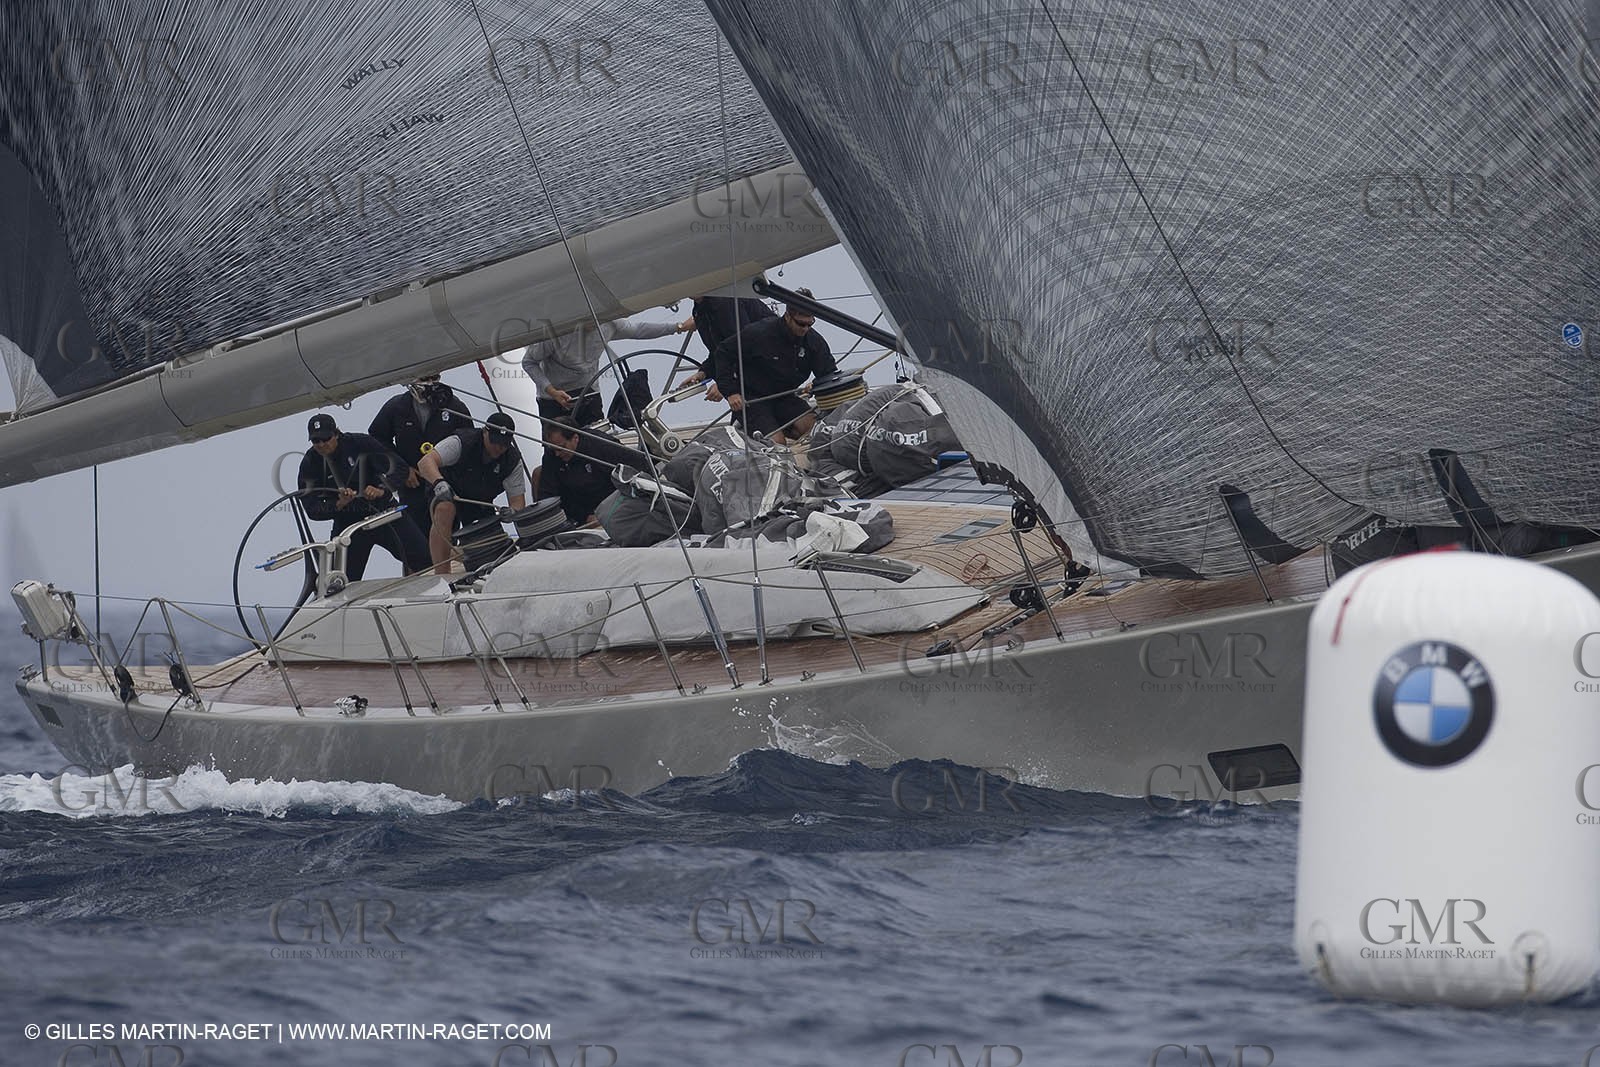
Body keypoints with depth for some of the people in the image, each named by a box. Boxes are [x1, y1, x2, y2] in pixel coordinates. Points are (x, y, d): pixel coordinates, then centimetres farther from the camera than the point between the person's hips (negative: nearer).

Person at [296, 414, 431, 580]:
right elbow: (312, 510, -10)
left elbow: (398, 466, -12)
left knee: (424, 558, -10)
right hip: (347, 522, 1)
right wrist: (339, 505, -28)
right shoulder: (310, 464, -7)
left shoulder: (359, 443, -13)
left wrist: (382, 489, -29)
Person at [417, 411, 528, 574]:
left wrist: (512, 512, -40)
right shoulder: (461, 443, -29)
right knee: (445, 509, -38)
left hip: (481, 502, 4)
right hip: (446, 493, -4)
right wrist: (439, 483, -62)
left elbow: (517, 501, -14)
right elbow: (426, 462, -41)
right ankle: (441, 575, -39)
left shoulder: (513, 461, -16)